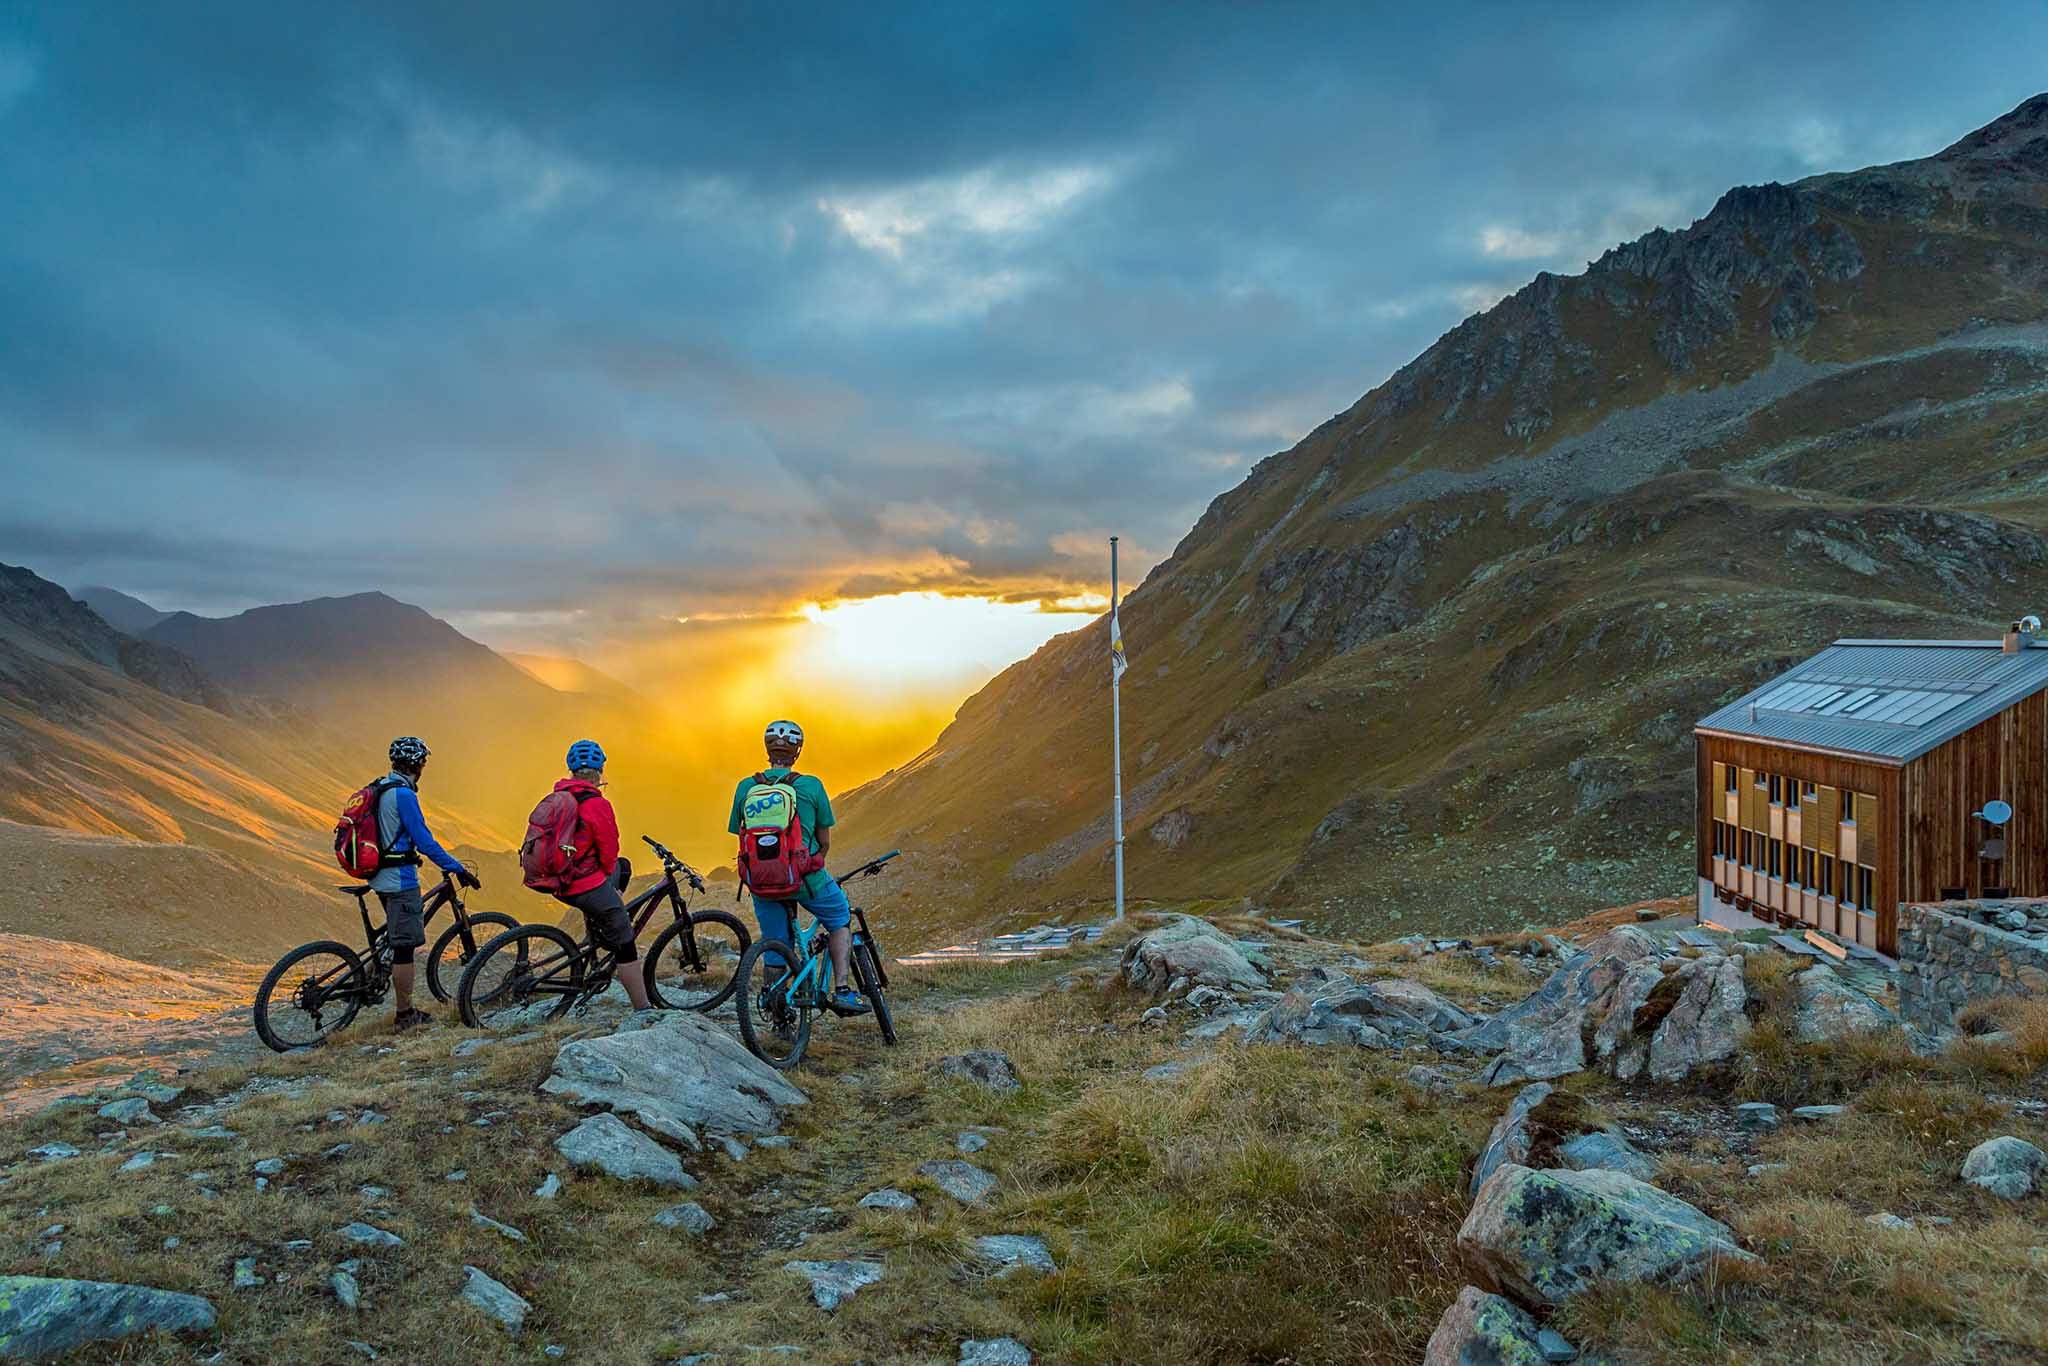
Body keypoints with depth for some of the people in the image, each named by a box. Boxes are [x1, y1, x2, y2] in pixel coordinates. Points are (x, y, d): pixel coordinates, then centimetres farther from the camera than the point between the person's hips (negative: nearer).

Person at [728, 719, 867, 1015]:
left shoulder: (745, 787, 4)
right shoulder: (811, 785, -3)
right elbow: (825, 841, 4)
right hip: (804, 875, -2)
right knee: (840, 920, 20)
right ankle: (842, 991, 8)